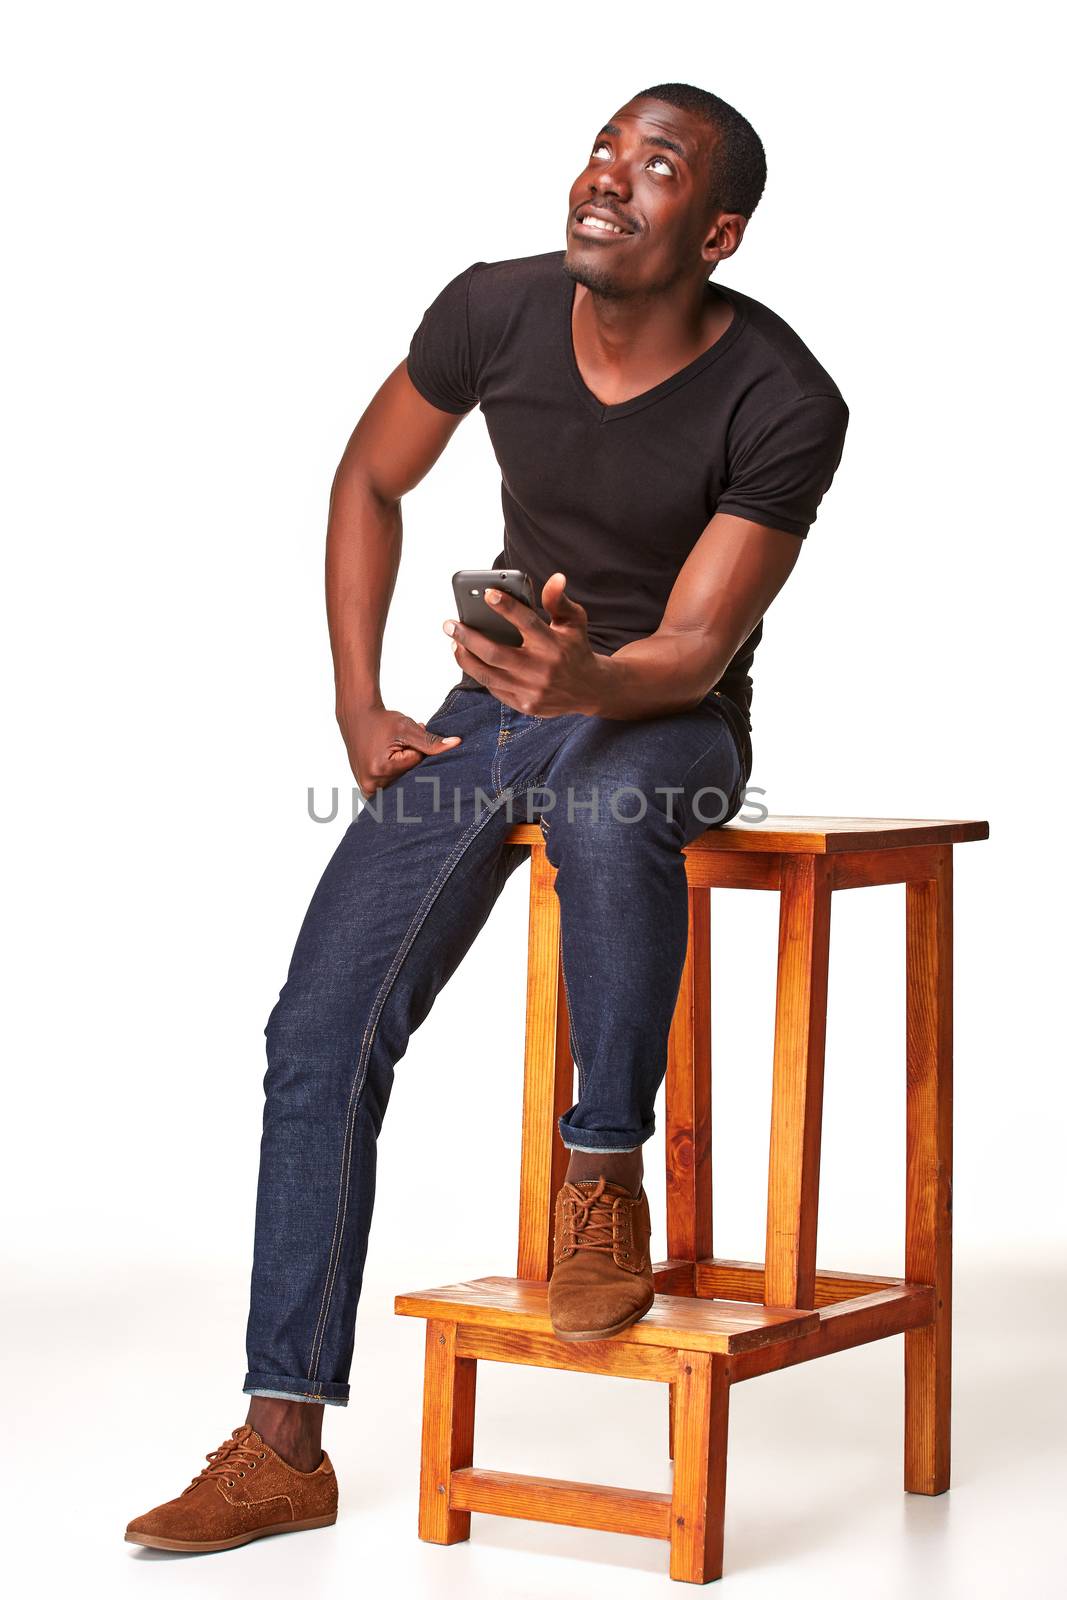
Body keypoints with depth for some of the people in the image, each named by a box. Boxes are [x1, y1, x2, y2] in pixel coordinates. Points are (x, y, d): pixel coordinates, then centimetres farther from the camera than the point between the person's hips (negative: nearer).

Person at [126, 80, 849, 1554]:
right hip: (495, 705, 4)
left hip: (671, 718, -4)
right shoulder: (497, 312, -10)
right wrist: (360, 712, 1)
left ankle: (606, 1181, -18)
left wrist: (590, 678, -43)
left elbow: (695, 646, -20)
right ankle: (283, 1445, -3)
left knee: (606, 813, -42)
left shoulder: (783, 405, -20)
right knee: (321, 1033, -9)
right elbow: (369, 484, 7)